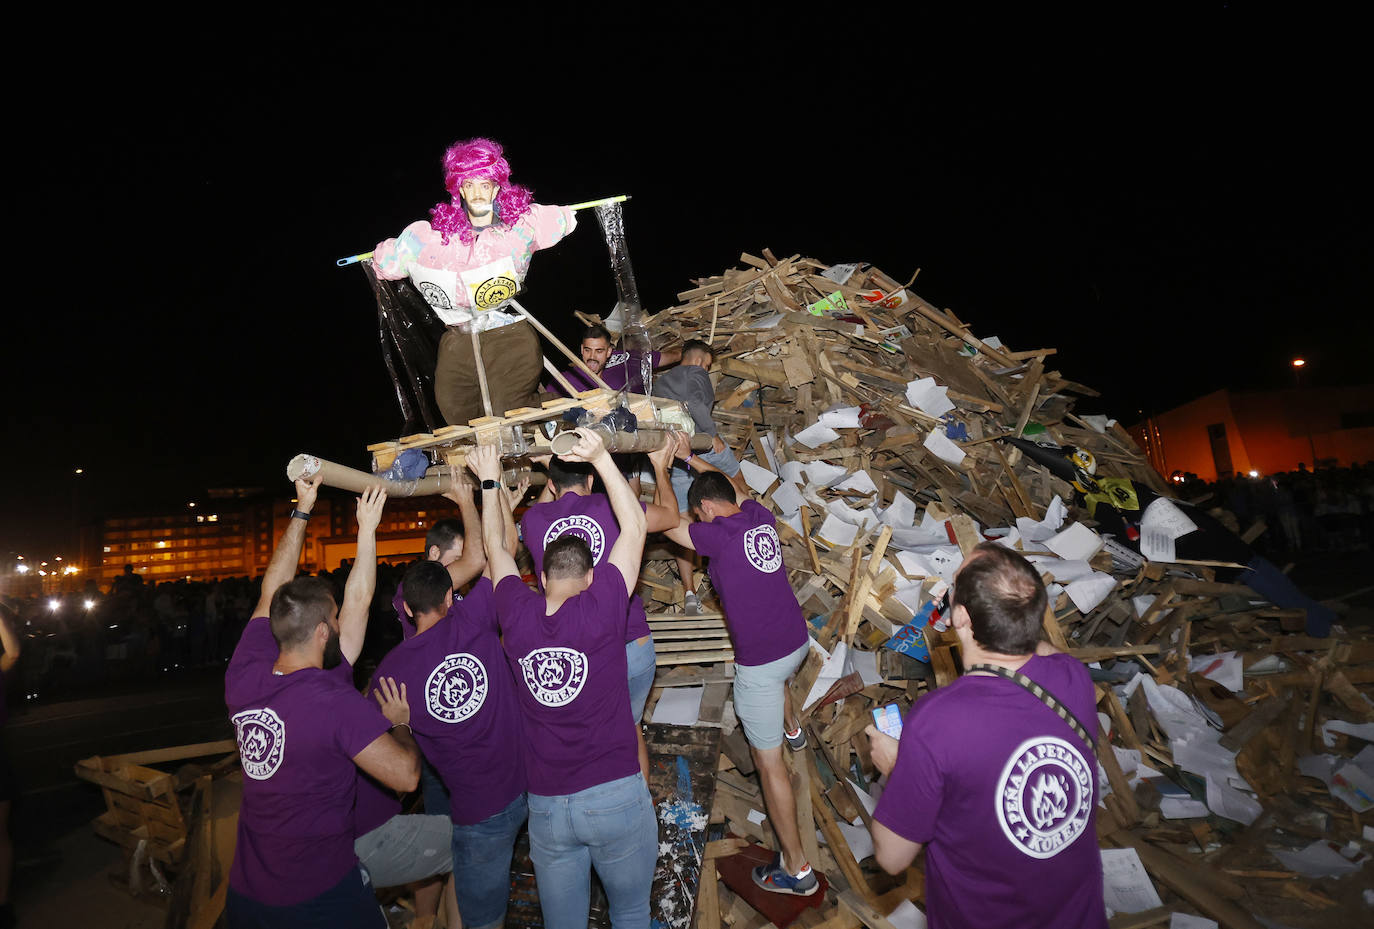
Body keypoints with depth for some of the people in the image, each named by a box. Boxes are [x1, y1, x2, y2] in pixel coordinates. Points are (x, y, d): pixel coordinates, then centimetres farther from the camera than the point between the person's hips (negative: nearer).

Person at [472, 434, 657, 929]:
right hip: (616, 797, -3)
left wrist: (490, 481, 21)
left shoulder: (517, 616, -6)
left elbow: (494, 547, 12)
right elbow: (634, 525, -6)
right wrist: (601, 458, -4)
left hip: (546, 808, 3)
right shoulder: (601, 609, -15)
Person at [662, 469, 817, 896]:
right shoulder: (762, 517, 0)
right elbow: (735, 490, 20)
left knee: (769, 764, 4)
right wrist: (691, 458, 25)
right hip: (797, 640, 8)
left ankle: (797, 868, 14)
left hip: (760, 660, -8)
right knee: (776, 674, 43)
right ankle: (792, 728, 74)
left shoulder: (718, 536, -21)